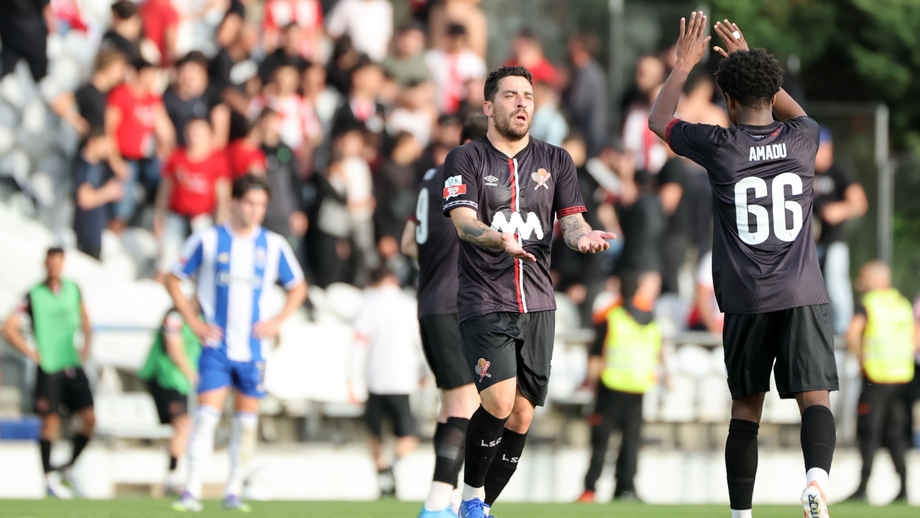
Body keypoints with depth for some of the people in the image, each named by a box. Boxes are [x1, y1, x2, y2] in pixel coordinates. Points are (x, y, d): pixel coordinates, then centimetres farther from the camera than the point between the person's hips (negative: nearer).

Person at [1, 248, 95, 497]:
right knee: (51, 421, -7)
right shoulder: (33, 296, -4)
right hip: (49, 369, -5)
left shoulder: (73, 290, 9)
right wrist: (31, 353, -7)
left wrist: (86, 346, 12)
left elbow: (84, 320, 26)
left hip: (73, 365, 5)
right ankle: (49, 478, 4)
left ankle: (69, 467, 16)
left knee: (89, 418, -2)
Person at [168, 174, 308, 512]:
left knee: (246, 421, 5)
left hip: (253, 349, 3)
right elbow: (174, 280, 5)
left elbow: (297, 287, 16)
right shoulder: (207, 241, -2)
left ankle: (233, 493, 13)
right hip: (216, 346, -3)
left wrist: (277, 322, 2)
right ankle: (192, 493, -14)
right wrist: (194, 323, -3)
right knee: (206, 416, -13)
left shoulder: (274, 246, 4)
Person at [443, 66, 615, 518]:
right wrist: (500, 239, -34)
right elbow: (464, 222, -13)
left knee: (521, 417, 2)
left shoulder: (555, 161, 12)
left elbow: (571, 222, 8)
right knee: (498, 402, -21)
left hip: (537, 304, 4)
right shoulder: (466, 160, 0)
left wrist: (581, 237, -17)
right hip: (484, 302, -4)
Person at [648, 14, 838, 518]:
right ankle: (817, 477, -36)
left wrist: (684, 63, 26)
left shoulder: (720, 147, -2)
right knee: (815, 399, -8)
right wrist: (748, 57, 34)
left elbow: (658, 120, 17)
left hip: (746, 302, 0)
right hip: (803, 294, 0)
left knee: (746, 407, 12)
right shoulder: (802, 139, 4)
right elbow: (797, 114, 32)